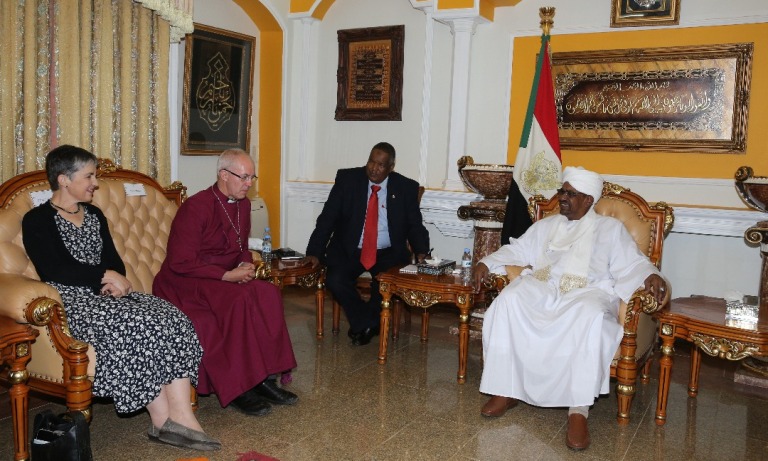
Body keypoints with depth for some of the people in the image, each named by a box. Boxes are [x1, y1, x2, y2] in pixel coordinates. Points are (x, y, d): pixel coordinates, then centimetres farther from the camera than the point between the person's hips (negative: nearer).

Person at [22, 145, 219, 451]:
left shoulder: (95, 216, 21)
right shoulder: (36, 221, 1)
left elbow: (113, 259, 15)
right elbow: (54, 269, -12)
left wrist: (116, 281, -8)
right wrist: (106, 275, -14)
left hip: (107, 292, 6)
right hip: (71, 300, -6)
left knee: (173, 321, -20)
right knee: (136, 326, -32)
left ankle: (181, 417, -28)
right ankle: (163, 420, -21)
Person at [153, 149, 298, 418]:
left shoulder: (242, 205, 8)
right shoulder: (195, 207, -15)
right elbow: (181, 263, -19)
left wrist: (245, 266, -3)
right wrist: (227, 275, -21)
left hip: (225, 280, 7)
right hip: (185, 284, -7)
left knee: (268, 294, -21)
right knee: (241, 301, -33)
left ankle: (263, 378, -17)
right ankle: (236, 389, -23)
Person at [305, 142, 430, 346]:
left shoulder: (406, 188, -1)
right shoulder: (347, 179, -2)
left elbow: (415, 225, 3)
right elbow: (327, 218, -4)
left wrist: (421, 251, -18)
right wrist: (315, 252, -14)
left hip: (388, 254, 0)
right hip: (349, 251, 1)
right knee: (335, 280, -26)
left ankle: (364, 324, -1)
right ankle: (366, 324, -3)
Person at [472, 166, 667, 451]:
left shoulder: (611, 228, 15)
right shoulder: (546, 225, 25)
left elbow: (632, 263, 5)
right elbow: (517, 249, 21)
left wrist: (651, 275, -18)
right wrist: (486, 263, 4)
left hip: (588, 292, -3)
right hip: (543, 288, 3)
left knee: (589, 314, -40)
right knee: (508, 300, -29)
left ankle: (579, 411, -37)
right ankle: (506, 390, -22)